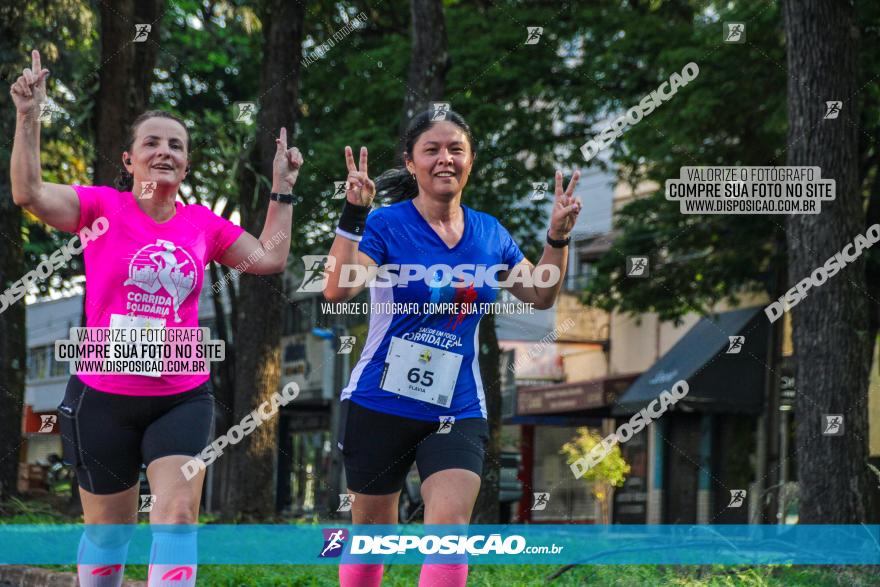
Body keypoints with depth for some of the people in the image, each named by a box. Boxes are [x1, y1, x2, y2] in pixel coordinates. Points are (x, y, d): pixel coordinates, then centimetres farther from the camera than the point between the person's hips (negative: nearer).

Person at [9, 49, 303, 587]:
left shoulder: (203, 223, 6)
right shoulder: (102, 206, -4)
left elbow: (270, 259, 13)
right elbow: (29, 194, -18)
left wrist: (283, 188, 12)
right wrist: (29, 117, -24)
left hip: (183, 397, 2)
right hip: (104, 397, -2)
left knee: (178, 516, -16)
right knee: (108, 528, 10)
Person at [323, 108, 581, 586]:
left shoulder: (488, 233, 6)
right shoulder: (386, 224, -8)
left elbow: (540, 295, 18)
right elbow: (338, 290, -22)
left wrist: (558, 237, 4)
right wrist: (352, 215, -30)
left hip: (458, 409, 2)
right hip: (380, 404, -2)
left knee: (450, 524, -17)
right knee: (371, 535, 10)